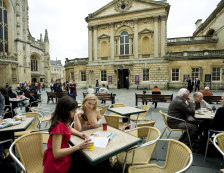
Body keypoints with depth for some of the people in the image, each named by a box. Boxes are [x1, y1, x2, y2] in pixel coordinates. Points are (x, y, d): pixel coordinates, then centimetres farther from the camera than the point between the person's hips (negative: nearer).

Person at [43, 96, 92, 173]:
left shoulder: (63, 120, -3)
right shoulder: (59, 126, -27)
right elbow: (56, 154, -28)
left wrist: (79, 134, 0)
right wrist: (78, 146, -30)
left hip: (63, 155, 7)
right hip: (57, 164, -7)